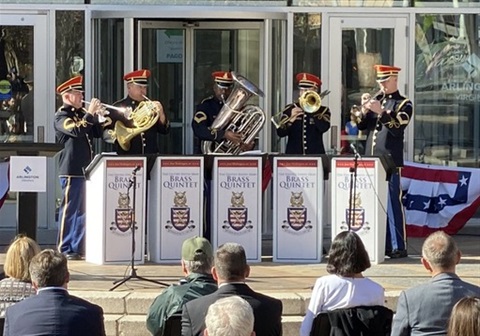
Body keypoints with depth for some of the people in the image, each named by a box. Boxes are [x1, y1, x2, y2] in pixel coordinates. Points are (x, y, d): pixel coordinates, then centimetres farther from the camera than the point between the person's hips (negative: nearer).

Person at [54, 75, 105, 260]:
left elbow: (97, 133, 17)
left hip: (86, 169, 8)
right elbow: (77, 130, -23)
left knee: (83, 209, 10)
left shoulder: (81, 114, 18)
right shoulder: (61, 116, -7)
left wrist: (98, 116, 3)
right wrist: (90, 114, -19)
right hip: (72, 170, -8)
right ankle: (65, 249, 0)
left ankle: (78, 247, 16)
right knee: (70, 209, -5)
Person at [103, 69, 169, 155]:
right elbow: (105, 134, 0)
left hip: (151, 156, 3)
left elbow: (165, 131, 8)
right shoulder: (118, 107, 2)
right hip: (128, 157, -3)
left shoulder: (150, 105, 11)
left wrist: (161, 114, -7)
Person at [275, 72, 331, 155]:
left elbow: (323, 128, -14)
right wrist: (291, 119, -16)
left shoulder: (323, 110, 7)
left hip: (315, 154, -1)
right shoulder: (289, 109, 10)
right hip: (293, 154, 1)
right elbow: (280, 133, 0)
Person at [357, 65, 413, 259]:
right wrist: (364, 109, -5)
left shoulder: (403, 104, 1)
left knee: (392, 204, -8)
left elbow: (397, 128, -12)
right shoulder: (376, 101, 18)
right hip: (370, 160, 6)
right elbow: (361, 126, 13)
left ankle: (398, 247, -8)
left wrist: (381, 112, -22)